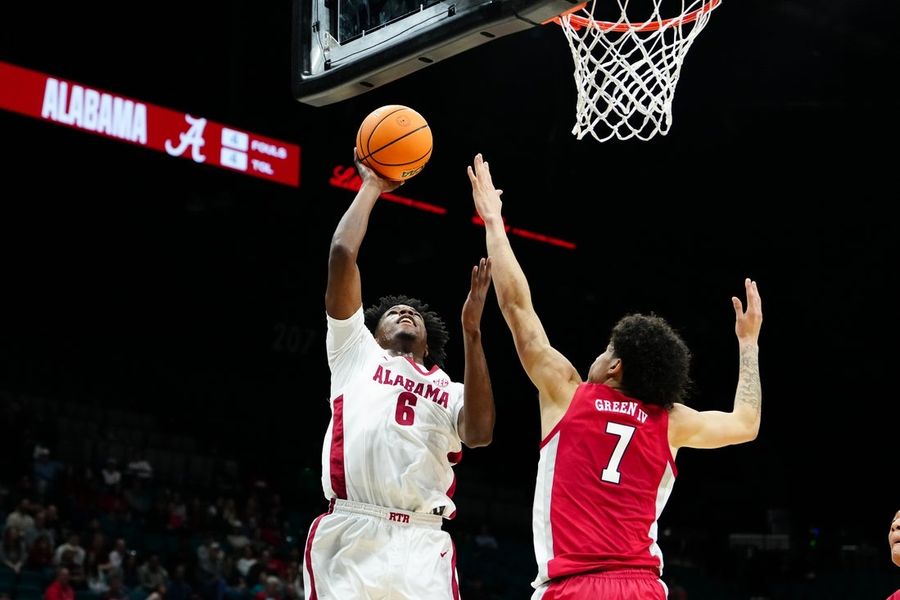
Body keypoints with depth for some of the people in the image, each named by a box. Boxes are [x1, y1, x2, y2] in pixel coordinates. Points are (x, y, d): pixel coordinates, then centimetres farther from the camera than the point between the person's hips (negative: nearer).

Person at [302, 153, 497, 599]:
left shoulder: (450, 390, 23)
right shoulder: (356, 353, 21)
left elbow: (480, 434, -1)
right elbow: (342, 255, 11)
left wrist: (471, 331, -2)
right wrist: (371, 188, 22)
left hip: (422, 545, 1)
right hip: (350, 537, -1)